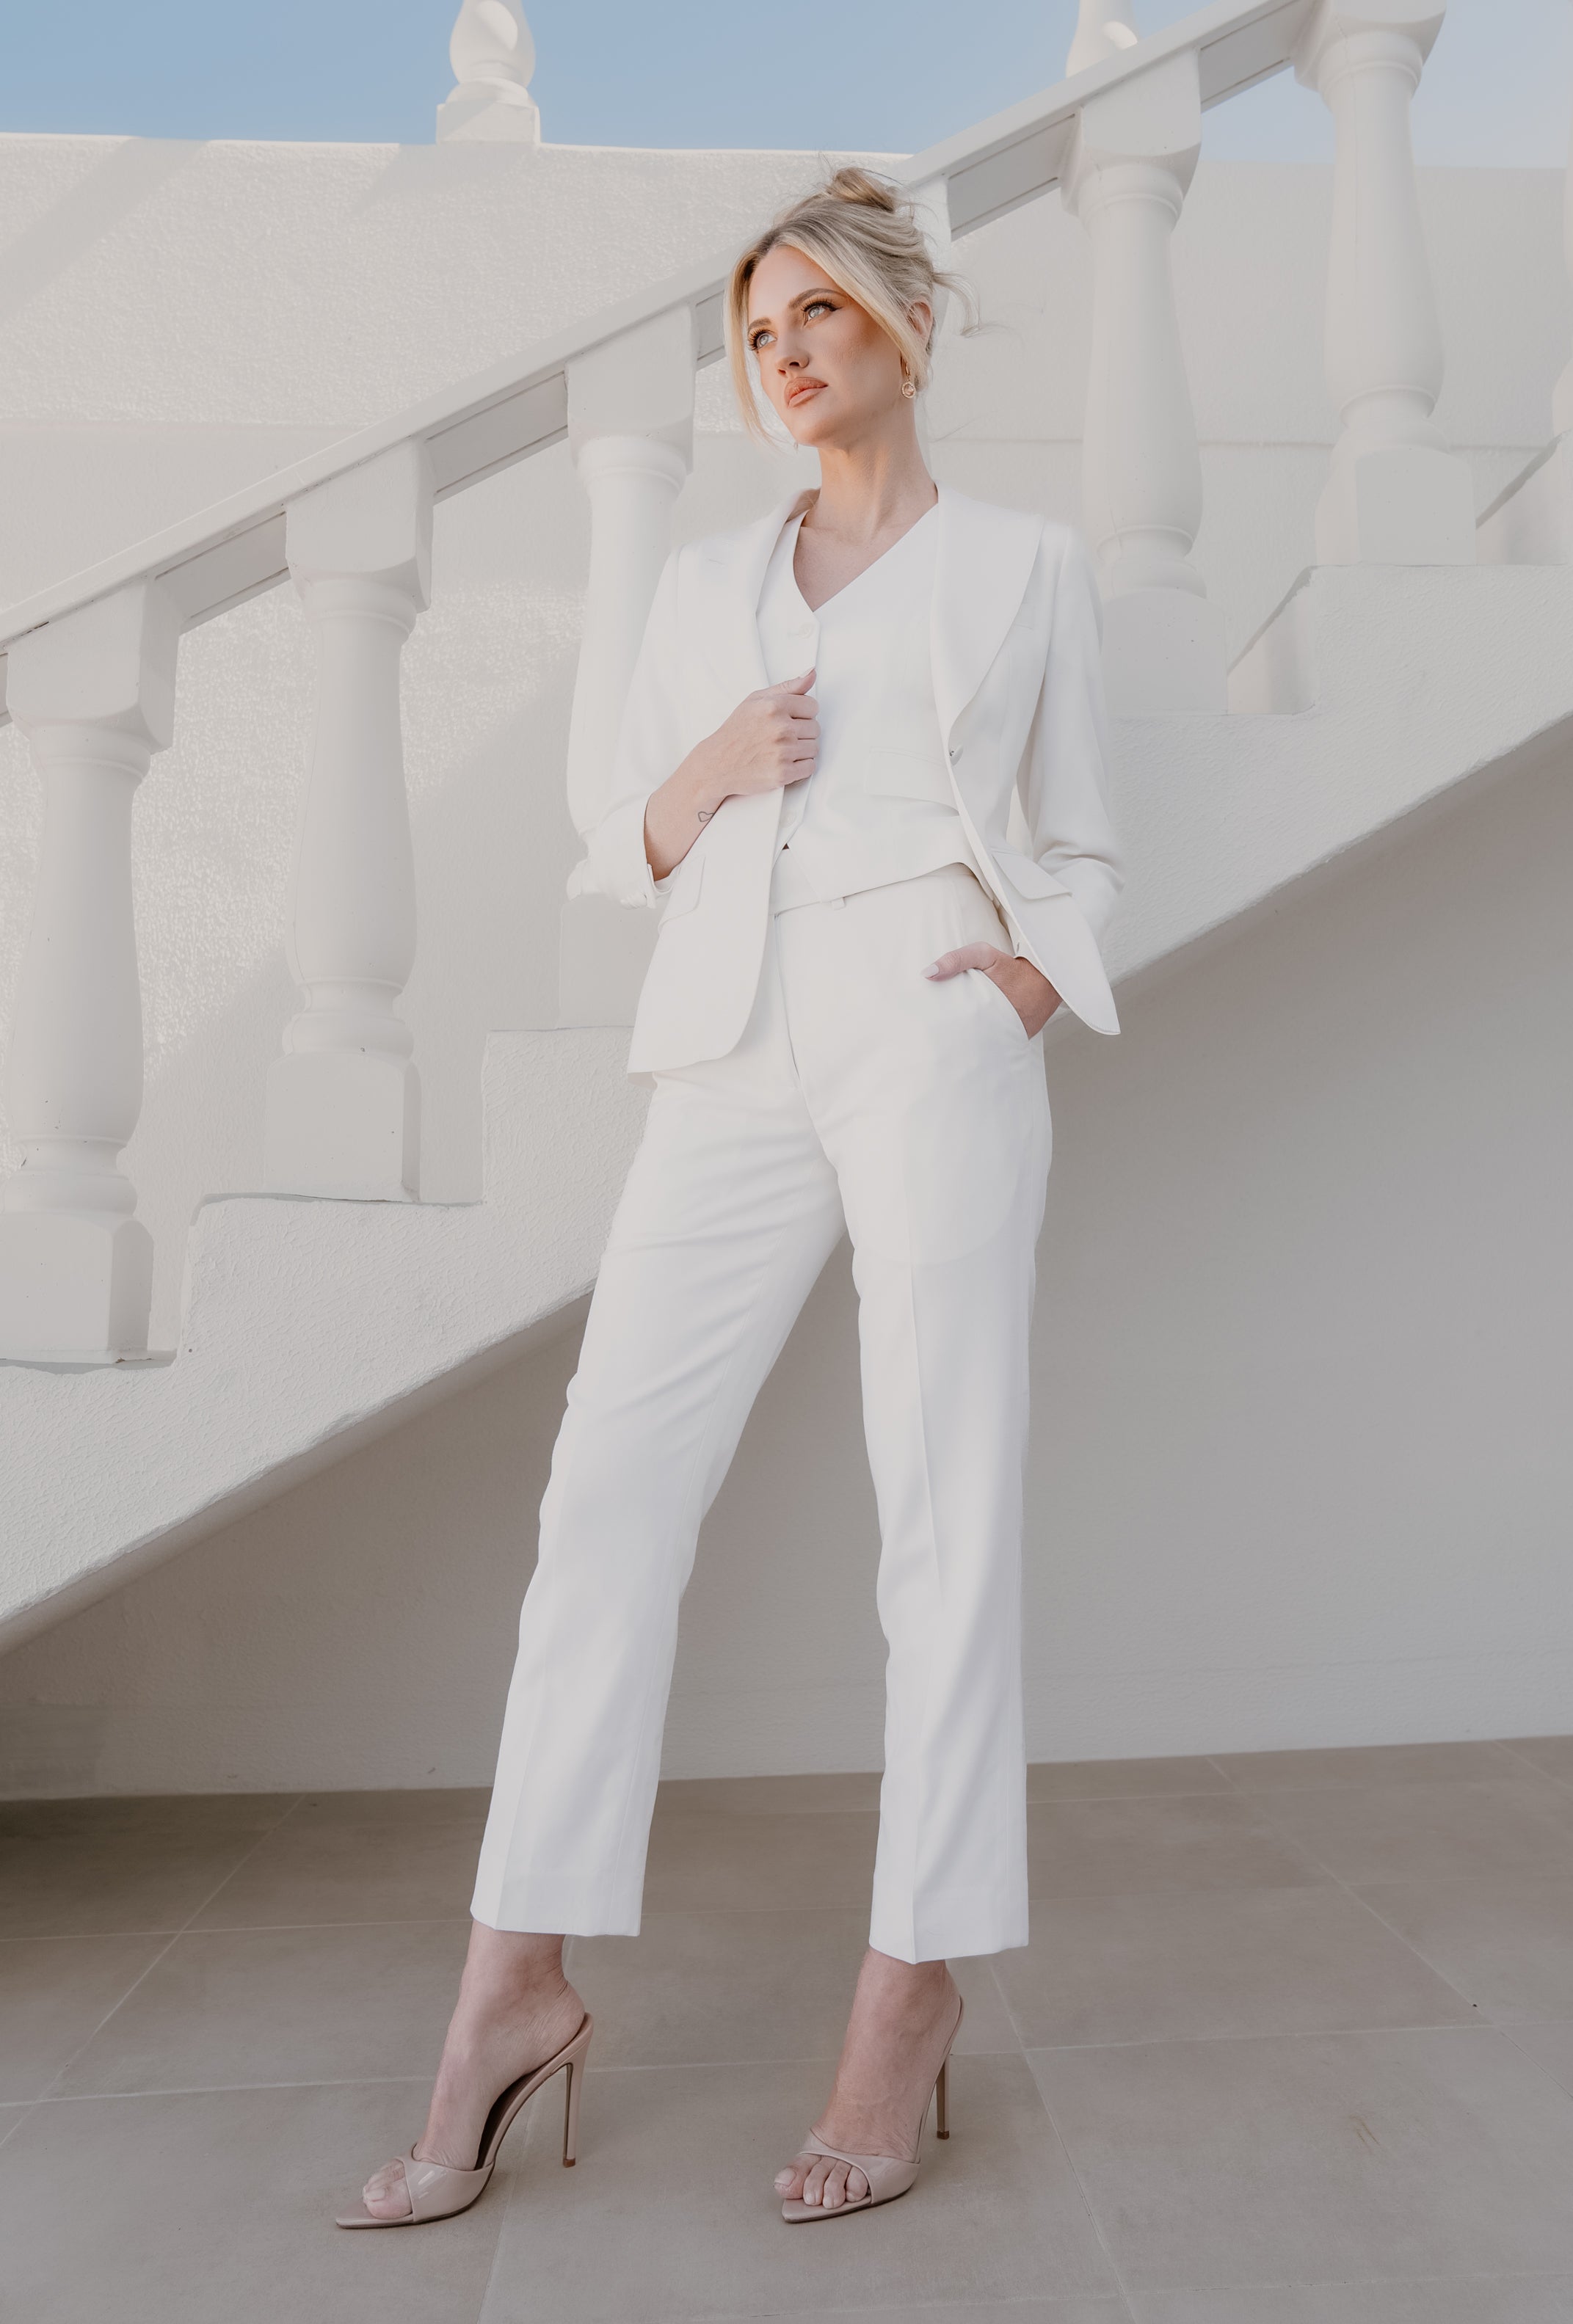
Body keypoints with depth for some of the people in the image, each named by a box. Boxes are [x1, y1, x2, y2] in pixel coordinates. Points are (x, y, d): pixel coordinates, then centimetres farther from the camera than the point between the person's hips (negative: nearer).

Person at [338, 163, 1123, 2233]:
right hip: (734, 1060, 3)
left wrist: (1024, 966, -5)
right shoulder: (703, 584, 23)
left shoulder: (1024, 566, 16)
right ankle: (518, 1984, 3)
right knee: (613, 1488, -6)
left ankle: (914, 1990, 6)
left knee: (946, 1509, -5)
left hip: (938, 1041, -2)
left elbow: (1081, 853, 15)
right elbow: (627, 854, 20)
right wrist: (702, 777, 0)